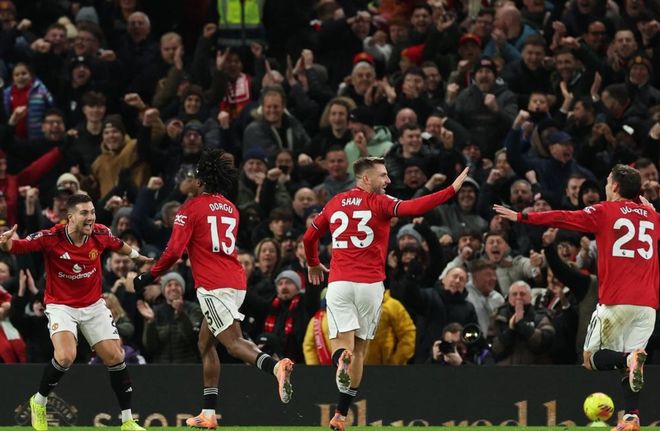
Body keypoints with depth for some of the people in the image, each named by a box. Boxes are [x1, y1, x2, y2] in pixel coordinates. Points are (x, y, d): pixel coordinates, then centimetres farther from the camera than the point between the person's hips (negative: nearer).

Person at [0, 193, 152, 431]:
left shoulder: (100, 234, -10)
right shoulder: (51, 238, -22)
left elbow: (120, 245, 13)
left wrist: (138, 256, 29)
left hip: (93, 305, 4)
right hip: (61, 305, -4)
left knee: (115, 358, -1)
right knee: (65, 356, -26)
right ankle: (39, 401, 1)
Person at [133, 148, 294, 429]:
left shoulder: (192, 207, -4)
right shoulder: (231, 209, 18)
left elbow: (175, 251, -11)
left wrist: (149, 277, 2)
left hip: (212, 285, -8)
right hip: (236, 282, 8)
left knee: (233, 342, -17)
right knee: (205, 344, 17)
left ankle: (275, 366, -45)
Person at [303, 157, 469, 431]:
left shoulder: (335, 203, 11)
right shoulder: (379, 203, -3)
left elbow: (309, 237, 21)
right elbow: (413, 208, -20)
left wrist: (313, 264, 40)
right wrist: (453, 189, -17)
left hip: (339, 283, 2)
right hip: (369, 285, -2)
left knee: (341, 342, 0)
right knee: (360, 350, 10)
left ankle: (341, 358, -39)